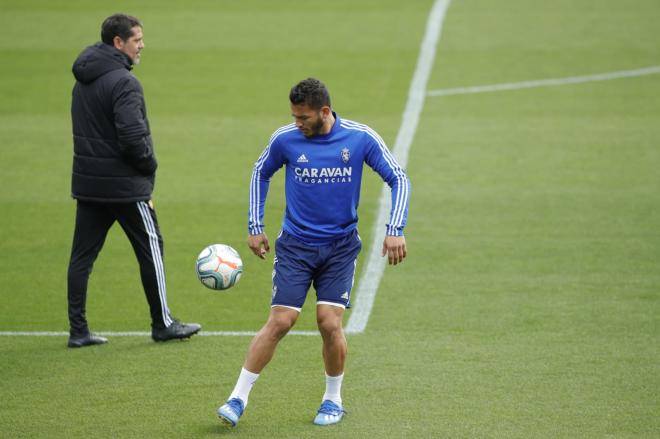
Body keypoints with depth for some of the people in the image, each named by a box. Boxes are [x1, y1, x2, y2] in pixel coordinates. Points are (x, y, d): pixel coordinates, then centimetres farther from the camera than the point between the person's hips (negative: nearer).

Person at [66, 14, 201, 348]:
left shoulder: (83, 81, 11)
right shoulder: (123, 82, -18)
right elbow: (132, 136, -25)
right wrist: (149, 163, -7)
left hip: (87, 182, 8)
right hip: (124, 185, -8)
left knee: (82, 255, 7)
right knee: (151, 248, 6)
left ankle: (78, 330, 7)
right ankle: (163, 324, 14)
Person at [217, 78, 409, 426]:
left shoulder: (361, 138, -10)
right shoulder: (285, 139, -7)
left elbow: (398, 179, -1)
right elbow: (261, 173, 12)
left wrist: (395, 230, -11)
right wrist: (255, 227, 9)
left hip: (340, 247, 0)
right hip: (295, 244, 0)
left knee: (330, 324, -8)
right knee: (279, 322, -8)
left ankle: (333, 400, 14)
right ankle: (238, 399, 1)